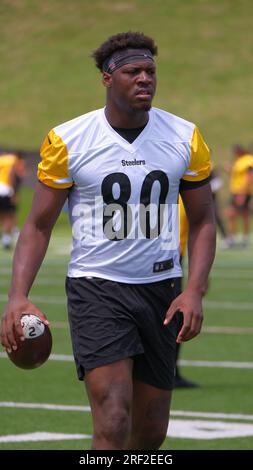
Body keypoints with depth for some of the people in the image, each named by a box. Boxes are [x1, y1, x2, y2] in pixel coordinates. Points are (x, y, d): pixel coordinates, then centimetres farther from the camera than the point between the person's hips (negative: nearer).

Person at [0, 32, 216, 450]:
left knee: (151, 431, 10)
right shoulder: (67, 141, -5)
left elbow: (202, 221, 9)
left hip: (161, 287, 4)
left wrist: (194, 291, -6)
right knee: (113, 426, -17)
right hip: (96, 289, -3)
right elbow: (39, 225, 1)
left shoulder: (185, 139, 1)